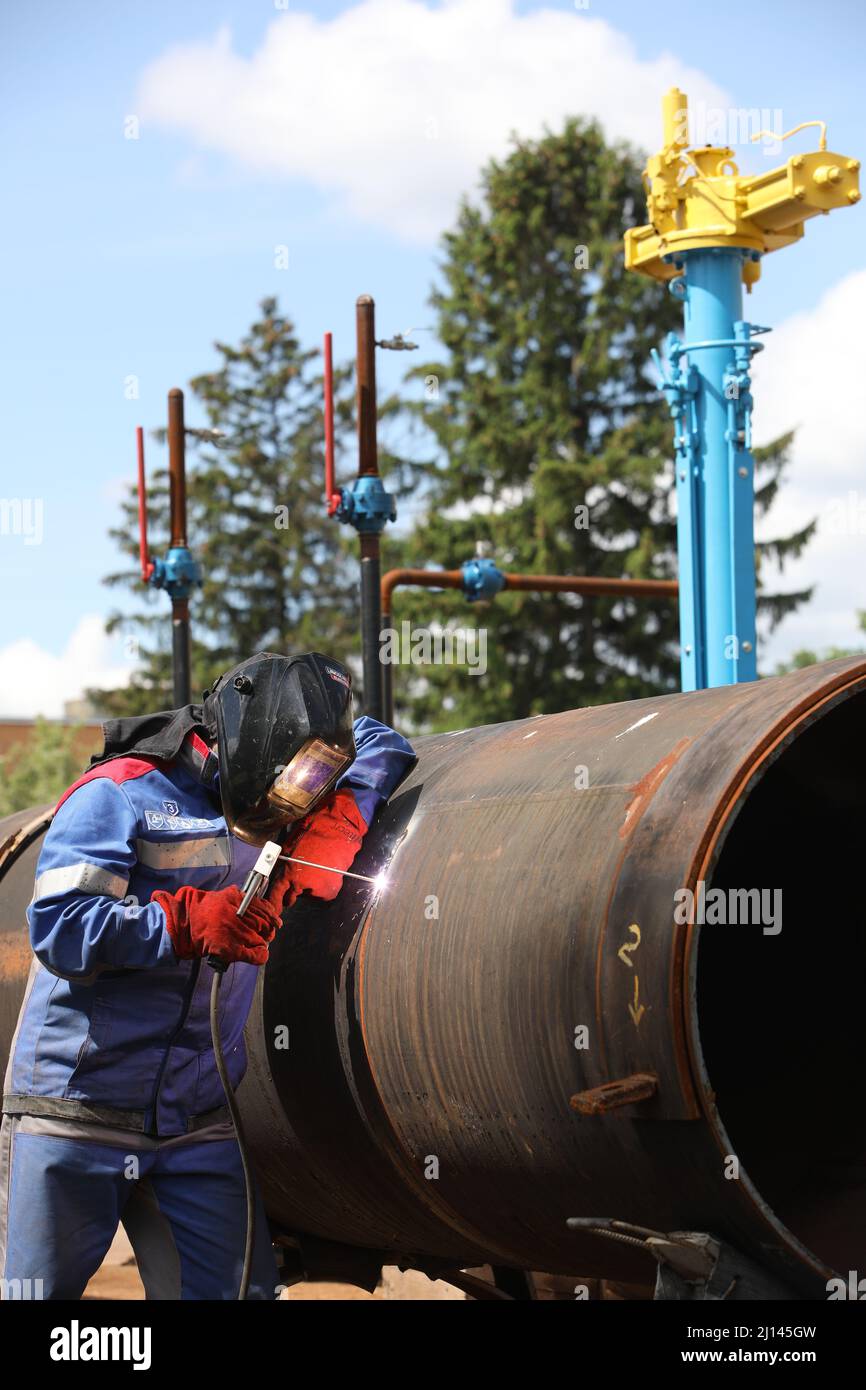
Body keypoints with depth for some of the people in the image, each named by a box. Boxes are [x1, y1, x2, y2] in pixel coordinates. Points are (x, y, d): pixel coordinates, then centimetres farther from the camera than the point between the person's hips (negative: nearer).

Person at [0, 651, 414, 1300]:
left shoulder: (267, 816, 11)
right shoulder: (120, 796, -7)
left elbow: (378, 742, 20)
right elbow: (59, 928, -17)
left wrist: (338, 822, 1)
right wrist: (188, 921, -22)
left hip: (199, 1125, 5)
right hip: (75, 1117, -5)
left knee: (242, 1289, -5)